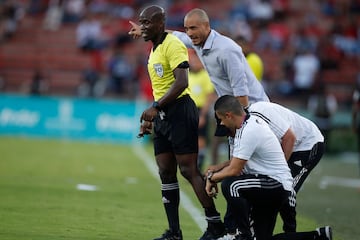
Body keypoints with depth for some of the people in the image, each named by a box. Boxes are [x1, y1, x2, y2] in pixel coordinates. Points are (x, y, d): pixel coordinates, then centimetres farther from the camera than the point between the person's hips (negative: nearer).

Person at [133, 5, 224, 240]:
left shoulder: (173, 45, -12)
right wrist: (150, 118, 20)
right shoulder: (154, 49, 17)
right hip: (162, 115, 9)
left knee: (189, 170, -9)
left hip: (179, 111, -9)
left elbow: (181, 82, -23)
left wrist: (155, 108, -24)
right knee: (166, 172, 6)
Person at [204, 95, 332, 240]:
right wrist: (218, 167, 15)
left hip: (275, 184, -10)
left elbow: (234, 170, -17)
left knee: (229, 185, -28)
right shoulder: (252, 120, 10)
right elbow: (239, 160, 25)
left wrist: (212, 178, -2)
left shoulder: (248, 131, -21)